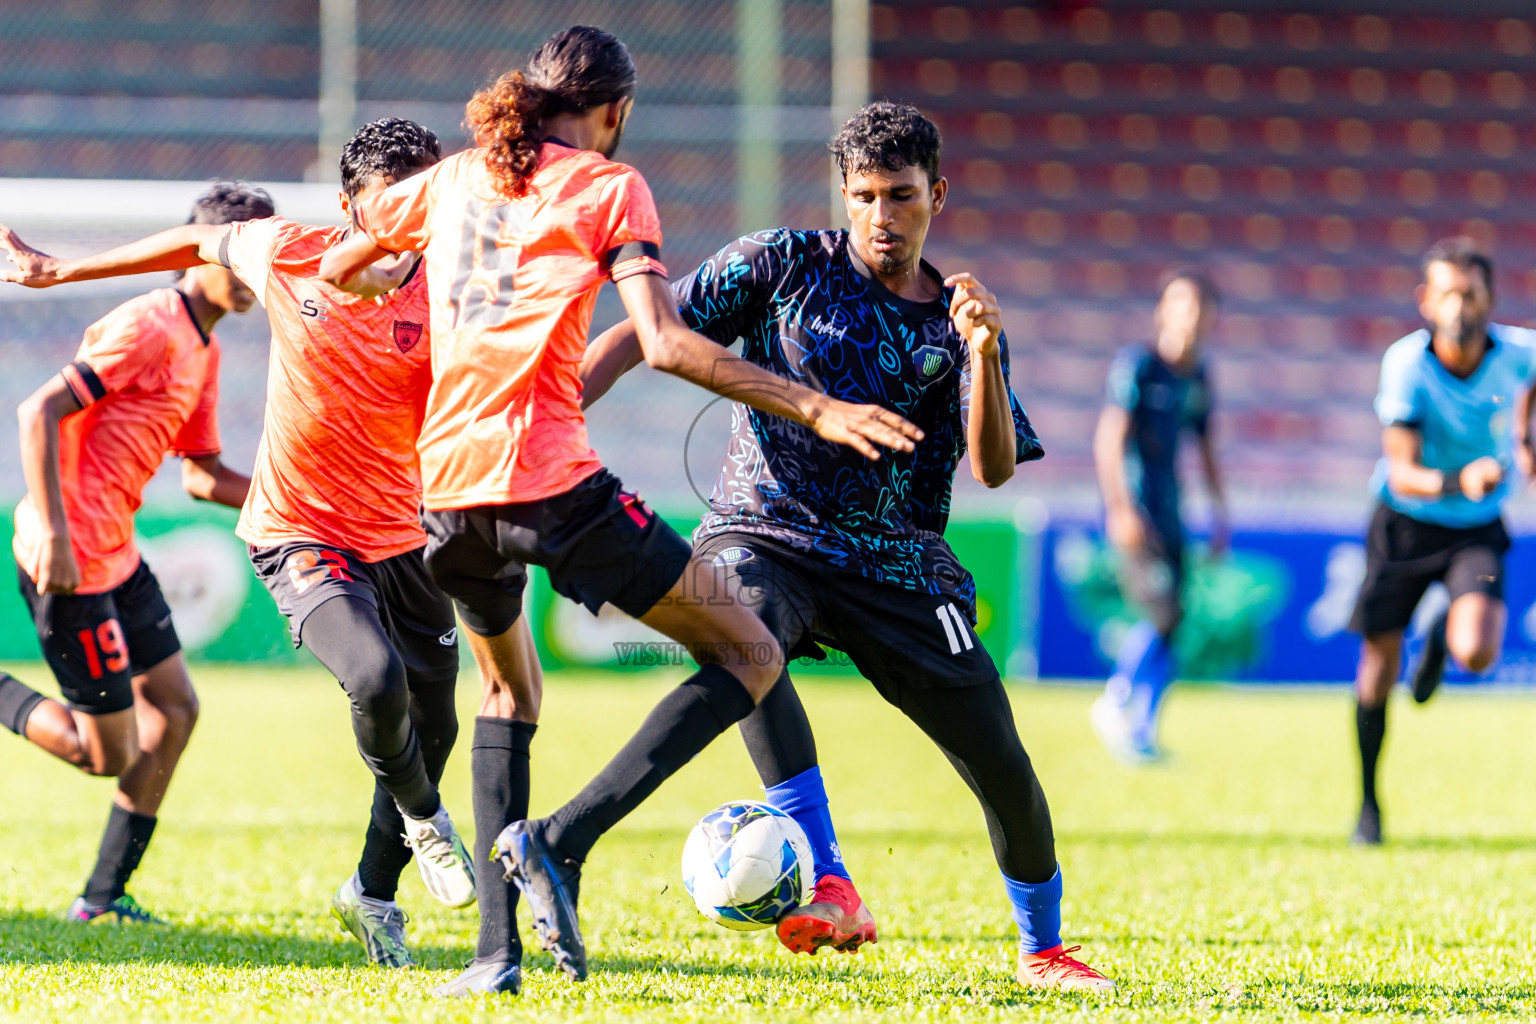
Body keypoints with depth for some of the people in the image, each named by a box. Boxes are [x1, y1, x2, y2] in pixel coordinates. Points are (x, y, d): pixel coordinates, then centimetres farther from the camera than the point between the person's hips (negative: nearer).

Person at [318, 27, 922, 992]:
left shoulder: (449, 180, 16)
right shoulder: (608, 188, 0)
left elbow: (333, 271, 27)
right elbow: (665, 344, -12)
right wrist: (814, 408, -12)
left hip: (448, 485, 6)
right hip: (551, 480, -6)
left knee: (509, 692, 30)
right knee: (749, 657, 3)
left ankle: (498, 947, 15)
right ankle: (562, 840, -14)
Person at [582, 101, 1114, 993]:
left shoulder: (959, 324, 7)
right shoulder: (788, 265, 3)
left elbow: (994, 468, -7)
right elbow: (647, 335, 4)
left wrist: (984, 355, -23)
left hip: (897, 564, 2)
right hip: (763, 536, -2)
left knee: (1003, 764, -3)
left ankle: (1042, 947, 25)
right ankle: (829, 889, -43)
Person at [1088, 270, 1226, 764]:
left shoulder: (1199, 375, 11)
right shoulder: (1137, 363, -10)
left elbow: (1205, 446, 22)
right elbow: (1110, 437, -15)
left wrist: (1219, 513, 19)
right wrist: (1122, 509, -22)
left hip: (1168, 510, 7)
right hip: (1134, 507, -7)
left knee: (1169, 624, 4)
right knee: (1163, 611, -15)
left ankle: (1139, 732, 12)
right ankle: (1114, 706, 1)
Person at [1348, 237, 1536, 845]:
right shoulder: (1406, 364, -24)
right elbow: (1403, 474, -30)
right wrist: (1458, 482, -47)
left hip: (1477, 530, 1)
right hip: (1404, 523, -1)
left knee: (1476, 655, -23)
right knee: (1378, 674, 1)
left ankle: (1443, 636, 17)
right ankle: (1368, 801, 25)